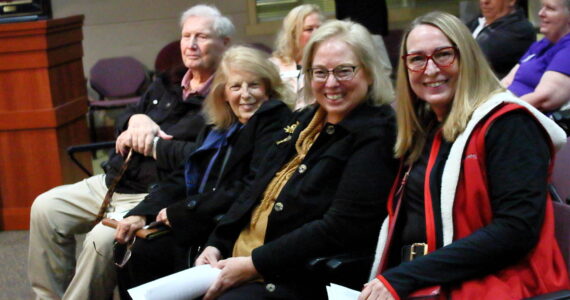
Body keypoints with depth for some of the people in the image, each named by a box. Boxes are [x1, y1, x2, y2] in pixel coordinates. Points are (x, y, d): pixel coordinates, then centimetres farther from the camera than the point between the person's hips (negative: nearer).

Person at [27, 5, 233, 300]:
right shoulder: (166, 85, 17)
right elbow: (122, 122, 14)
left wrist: (142, 135, -13)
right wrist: (138, 120, -12)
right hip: (114, 182, 9)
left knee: (102, 238, -30)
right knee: (45, 208, 2)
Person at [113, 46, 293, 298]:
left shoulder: (275, 121, -8)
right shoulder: (219, 129, 18)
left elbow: (251, 190, -17)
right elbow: (183, 180, 15)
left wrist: (179, 212, -12)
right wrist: (142, 214, -2)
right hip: (203, 222, 8)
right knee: (130, 252, -5)